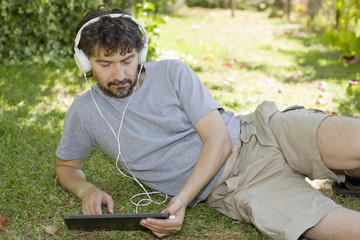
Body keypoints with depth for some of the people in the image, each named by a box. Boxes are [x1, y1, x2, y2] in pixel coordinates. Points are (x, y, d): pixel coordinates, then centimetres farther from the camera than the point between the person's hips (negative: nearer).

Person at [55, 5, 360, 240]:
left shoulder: (173, 73, -1)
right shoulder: (85, 112, 5)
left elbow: (219, 138, -6)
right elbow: (66, 166, 19)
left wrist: (183, 198, -19)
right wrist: (86, 190, -6)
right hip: (228, 190, 0)